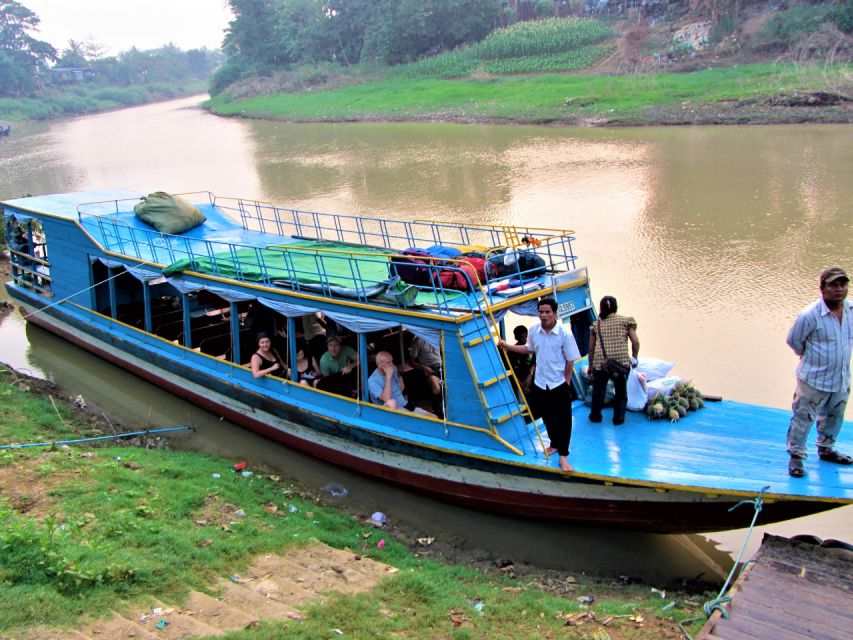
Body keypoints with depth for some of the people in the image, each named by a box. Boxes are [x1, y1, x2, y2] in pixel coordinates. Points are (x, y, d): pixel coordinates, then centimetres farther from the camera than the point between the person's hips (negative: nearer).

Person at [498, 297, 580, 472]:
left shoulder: (565, 333, -17)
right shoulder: (533, 330, -4)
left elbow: (570, 361, -10)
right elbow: (529, 349, 17)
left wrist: (566, 382, -6)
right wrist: (507, 346, 10)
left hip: (559, 385, -4)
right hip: (540, 383, 4)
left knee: (563, 420, 0)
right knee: (547, 418, 18)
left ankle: (563, 456, 10)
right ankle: (555, 444, 40)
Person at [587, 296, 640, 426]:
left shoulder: (596, 324, 11)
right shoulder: (626, 321, 7)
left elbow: (591, 348, 12)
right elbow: (635, 342, 1)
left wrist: (590, 366, 22)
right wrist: (634, 358, 16)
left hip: (600, 363, 1)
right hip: (621, 362, -1)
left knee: (598, 391, 19)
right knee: (621, 391, 17)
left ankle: (595, 416, 33)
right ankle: (618, 418, 24)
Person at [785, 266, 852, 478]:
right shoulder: (810, 315, -22)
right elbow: (793, 341, -8)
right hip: (814, 379, -6)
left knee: (834, 417, 22)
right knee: (803, 418, 0)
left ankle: (826, 449, 42)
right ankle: (796, 456, 14)